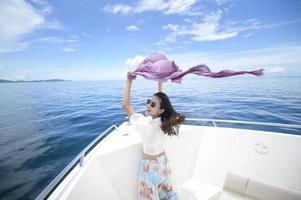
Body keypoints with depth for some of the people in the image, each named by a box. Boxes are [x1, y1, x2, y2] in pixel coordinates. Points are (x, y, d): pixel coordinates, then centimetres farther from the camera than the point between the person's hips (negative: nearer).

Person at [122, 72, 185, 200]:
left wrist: (129, 80, -26)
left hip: (150, 165, -5)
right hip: (163, 162, 5)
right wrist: (160, 84, 2)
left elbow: (125, 105, -30)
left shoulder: (145, 123, -34)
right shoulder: (165, 121, -17)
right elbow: (161, 99, 0)